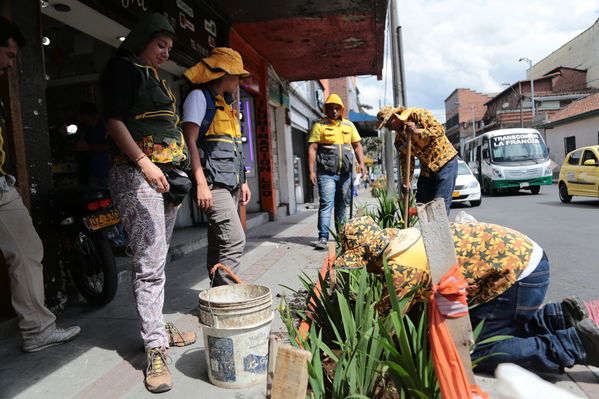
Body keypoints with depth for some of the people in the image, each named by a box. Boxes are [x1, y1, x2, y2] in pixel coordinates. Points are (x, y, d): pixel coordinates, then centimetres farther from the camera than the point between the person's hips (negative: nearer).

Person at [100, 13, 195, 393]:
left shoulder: (156, 78, 26)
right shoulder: (123, 68, 1)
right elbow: (114, 120, -10)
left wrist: (181, 173, 20)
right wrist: (143, 161, -21)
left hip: (168, 175, 9)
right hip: (137, 174, -9)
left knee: (158, 259, 13)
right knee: (149, 263, -11)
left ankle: (157, 324, 24)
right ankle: (156, 351, -7)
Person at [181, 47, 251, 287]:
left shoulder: (225, 106, 24)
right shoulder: (199, 97, -3)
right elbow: (190, 141, -12)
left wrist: (242, 182, 21)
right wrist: (201, 184, -19)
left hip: (229, 184, 9)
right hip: (213, 184, -9)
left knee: (219, 242, 10)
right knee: (235, 239, -17)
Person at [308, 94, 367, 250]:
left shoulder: (349, 125, 16)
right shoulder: (319, 125, 3)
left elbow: (357, 145, 17)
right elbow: (312, 148, -3)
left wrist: (361, 163, 1)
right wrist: (311, 171, -11)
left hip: (345, 173, 4)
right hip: (326, 173, -4)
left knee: (342, 205, 11)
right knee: (326, 204, -11)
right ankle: (323, 237, -10)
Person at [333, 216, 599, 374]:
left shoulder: (401, 267, -22)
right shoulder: (398, 238, 6)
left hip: (518, 271, -9)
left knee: (478, 353, -5)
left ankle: (575, 343, -1)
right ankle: (560, 316, 19)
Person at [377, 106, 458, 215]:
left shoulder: (417, 115, -11)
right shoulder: (399, 137, 8)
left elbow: (440, 129, -17)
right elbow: (405, 159, 8)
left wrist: (417, 132, -27)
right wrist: (407, 181, -3)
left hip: (445, 162, -7)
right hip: (426, 168, 7)